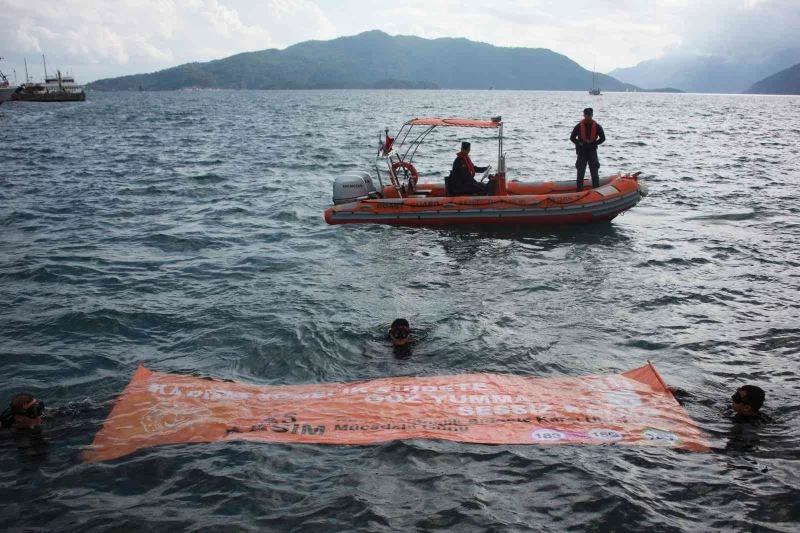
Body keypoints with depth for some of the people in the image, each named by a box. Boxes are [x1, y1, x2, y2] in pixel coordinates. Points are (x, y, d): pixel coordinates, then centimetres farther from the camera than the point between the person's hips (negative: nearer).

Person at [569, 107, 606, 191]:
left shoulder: (597, 126, 1)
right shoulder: (579, 126, 0)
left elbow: (603, 138, 4)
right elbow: (572, 138, 4)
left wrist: (593, 143, -8)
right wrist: (579, 143, -10)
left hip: (592, 151, 0)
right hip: (581, 151, 0)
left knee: (594, 171, 1)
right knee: (580, 172, 1)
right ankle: (579, 190, 6)